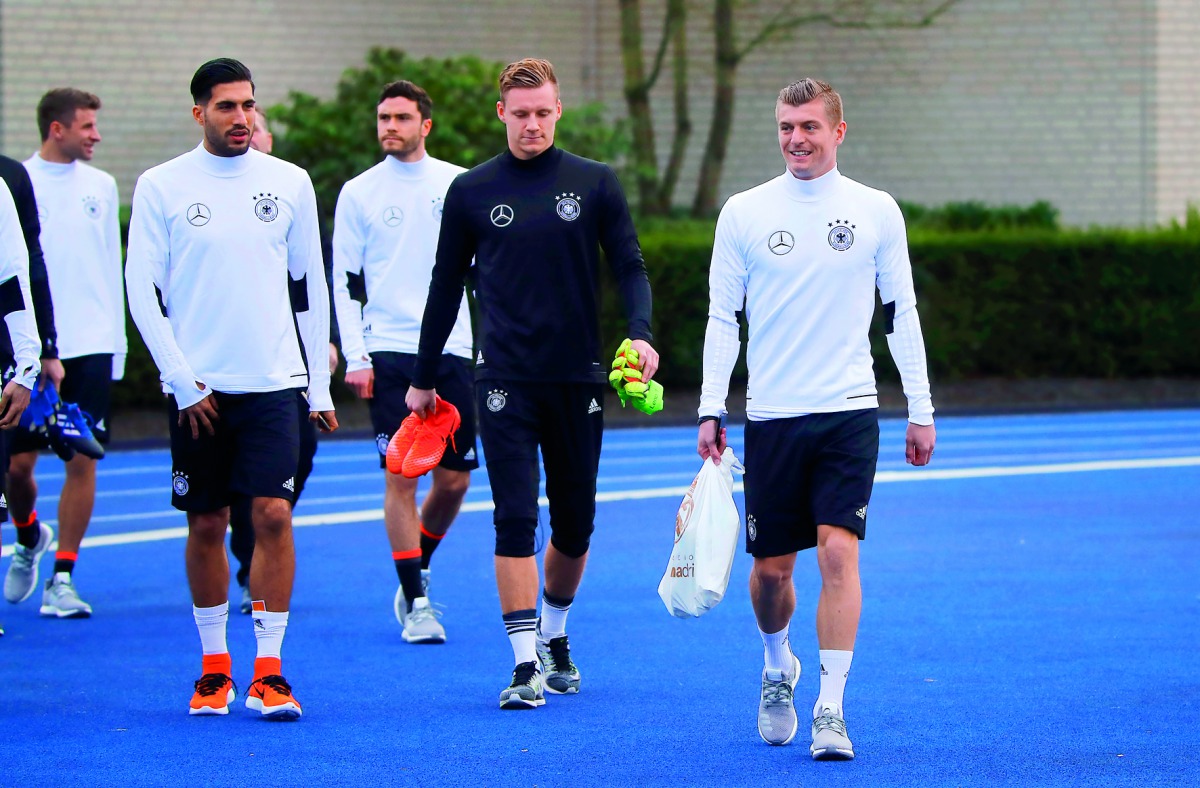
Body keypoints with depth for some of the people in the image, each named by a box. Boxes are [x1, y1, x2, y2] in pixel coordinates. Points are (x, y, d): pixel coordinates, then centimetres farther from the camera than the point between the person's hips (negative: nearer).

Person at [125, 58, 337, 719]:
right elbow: (143, 292, 0)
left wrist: (320, 385, 8)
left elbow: (310, 287, 12)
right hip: (197, 388, 0)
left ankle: (268, 670, -6)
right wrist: (183, 383, -7)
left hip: (273, 384, 1)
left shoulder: (290, 183, 6)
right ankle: (214, 667, 17)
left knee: (273, 515, -10)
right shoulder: (160, 187, 0)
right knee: (206, 525, 4)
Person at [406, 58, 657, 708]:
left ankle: (554, 636, 32)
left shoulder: (595, 183, 3)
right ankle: (526, 664, -9)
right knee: (515, 520, -9)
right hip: (505, 382, -1)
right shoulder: (471, 191, 4)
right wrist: (423, 379, 14)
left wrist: (640, 333, -17)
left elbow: (629, 266, 2)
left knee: (575, 525, 9)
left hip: (578, 381, 1)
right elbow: (446, 287, 11)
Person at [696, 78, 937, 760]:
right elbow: (723, 316, 6)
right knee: (771, 566, 6)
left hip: (849, 412, -1)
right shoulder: (744, 212, 3)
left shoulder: (876, 211, 3)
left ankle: (831, 707, -11)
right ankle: (778, 670, 35)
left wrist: (921, 410, 5)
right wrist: (712, 409, 0)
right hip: (771, 417, 1)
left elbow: (902, 313, 7)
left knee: (839, 552, -14)